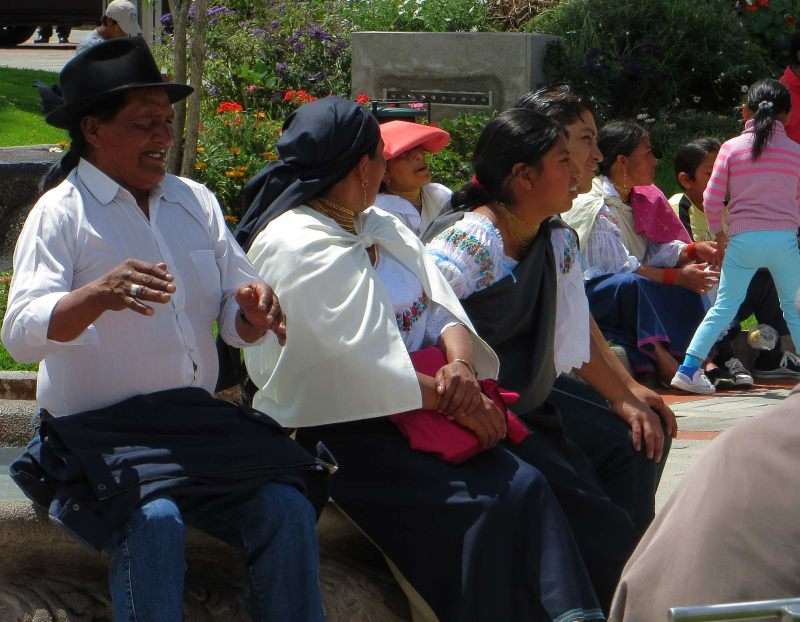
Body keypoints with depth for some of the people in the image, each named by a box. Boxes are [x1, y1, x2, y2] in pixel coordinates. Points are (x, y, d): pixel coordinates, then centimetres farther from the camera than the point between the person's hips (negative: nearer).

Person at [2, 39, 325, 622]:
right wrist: (100, 295, -36)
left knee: (286, 506, -21)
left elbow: (236, 324, 14)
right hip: (99, 432, -5)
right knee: (154, 520, -34)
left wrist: (253, 311, -12)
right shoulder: (61, 213, -3)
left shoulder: (195, 203, 14)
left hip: (198, 421, 5)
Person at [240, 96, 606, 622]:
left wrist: (462, 363, -12)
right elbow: (361, 363, -17)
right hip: (337, 435, -8)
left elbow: (442, 310, 10)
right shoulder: (296, 246, -11)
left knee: (524, 485, -14)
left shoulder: (382, 228, 16)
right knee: (480, 507, -23)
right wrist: (454, 401, -13)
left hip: (412, 414, 8)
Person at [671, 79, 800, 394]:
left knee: (724, 307, 4)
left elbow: (711, 199, -1)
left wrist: (719, 233, 16)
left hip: (743, 239, 0)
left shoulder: (732, 148, 0)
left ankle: (688, 368, -5)